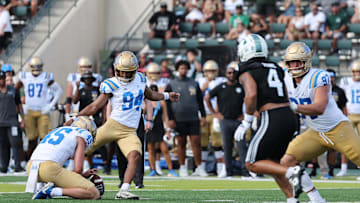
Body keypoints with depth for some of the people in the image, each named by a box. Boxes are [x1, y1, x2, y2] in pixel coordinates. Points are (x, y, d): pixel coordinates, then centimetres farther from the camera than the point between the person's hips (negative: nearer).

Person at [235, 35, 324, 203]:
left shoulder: (247, 72, 0)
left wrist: (246, 123, -8)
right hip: (290, 118, 7)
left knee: (252, 164, 3)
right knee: (272, 163, 19)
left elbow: (251, 95, -17)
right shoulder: (276, 68, 22)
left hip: (272, 120, -7)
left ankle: (292, 172, -18)